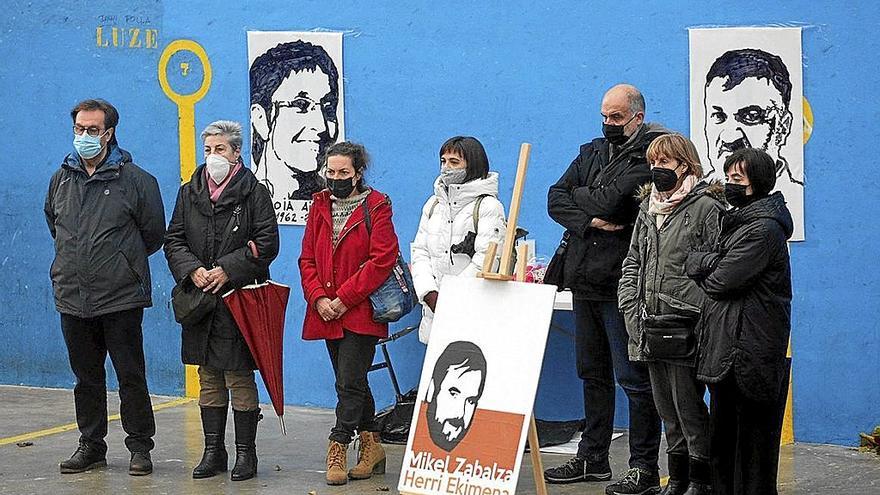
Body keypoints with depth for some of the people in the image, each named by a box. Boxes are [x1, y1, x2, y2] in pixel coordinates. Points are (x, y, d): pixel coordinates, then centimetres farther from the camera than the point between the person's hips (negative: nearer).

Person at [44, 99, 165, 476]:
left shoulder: (134, 179, -4)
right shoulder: (62, 179, 10)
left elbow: (153, 232, 4)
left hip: (121, 299, -5)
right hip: (72, 299, 5)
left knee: (131, 376, 0)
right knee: (87, 377, 12)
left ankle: (140, 447, 8)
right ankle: (91, 445, 21)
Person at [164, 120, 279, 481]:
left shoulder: (253, 192, -3)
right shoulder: (189, 192, 10)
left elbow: (266, 243, -8)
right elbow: (173, 240, 10)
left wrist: (228, 270, -15)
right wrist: (193, 269, -8)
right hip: (200, 300, 5)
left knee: (239, 377, -2)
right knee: (208, 379, 9)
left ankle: (245, 453, 5)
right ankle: (213, 452, 15)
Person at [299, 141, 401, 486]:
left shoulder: (375, 207, -5)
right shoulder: (320, 206, 11)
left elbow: (382, 259, -13)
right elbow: (307, 258, 10)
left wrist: (344, 298, -15)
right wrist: (319, 299, -6)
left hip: (361, 312, -6)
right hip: (327, 313, 6)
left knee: (349, 383, -10)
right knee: (353, 383, 13)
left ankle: (337, 451, -8)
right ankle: (371, 446, 22)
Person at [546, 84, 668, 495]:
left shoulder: (651, 154, -9)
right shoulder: (591, 152, 16)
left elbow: (610, 200, -20)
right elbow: (556, 200, 6)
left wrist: (580, 196, 0)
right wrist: (590, 219, -11)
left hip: (623, 283, -8)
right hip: (585, 278, 8)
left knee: (633, 377, -4)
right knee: (592, 372, 15)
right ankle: (593, 458, 25)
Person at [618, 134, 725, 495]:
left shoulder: (705, 207, -6)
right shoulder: (647, 207, 16)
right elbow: (633, 261, 19)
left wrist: (698, 315, -17)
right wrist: (630, 308, 7)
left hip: (685, 327, -7)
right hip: (651, 326, 7)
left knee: (688, 404, -4)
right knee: (666, 406, 12)